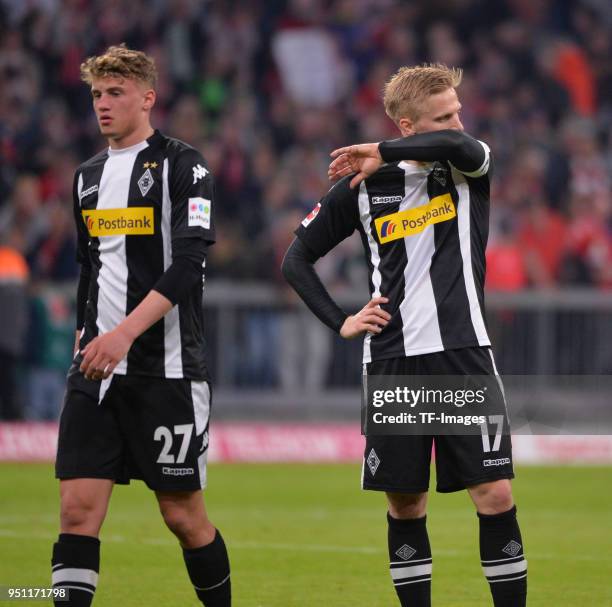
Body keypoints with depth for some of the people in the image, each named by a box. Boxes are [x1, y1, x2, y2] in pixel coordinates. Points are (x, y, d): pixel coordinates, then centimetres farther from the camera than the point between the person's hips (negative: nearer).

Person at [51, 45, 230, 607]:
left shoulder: (182, 166, -5)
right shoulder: (89, 175, 16)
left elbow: (187, 264, -16)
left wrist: (124, 334, -24)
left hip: (166, 368, -5)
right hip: (96, 370, 5)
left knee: (182, 513, 2)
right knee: (78, 506, -7)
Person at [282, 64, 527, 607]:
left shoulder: (471, 167, 1)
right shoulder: (362, 187, 1)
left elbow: (454, 144, -25)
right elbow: (297, 260, 9)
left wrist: (380, 154, -17)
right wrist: (340, 322, -1)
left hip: (464, 357, -1)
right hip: (392, 362, 1)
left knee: (495, 493, -8)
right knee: (405, 502, 5)